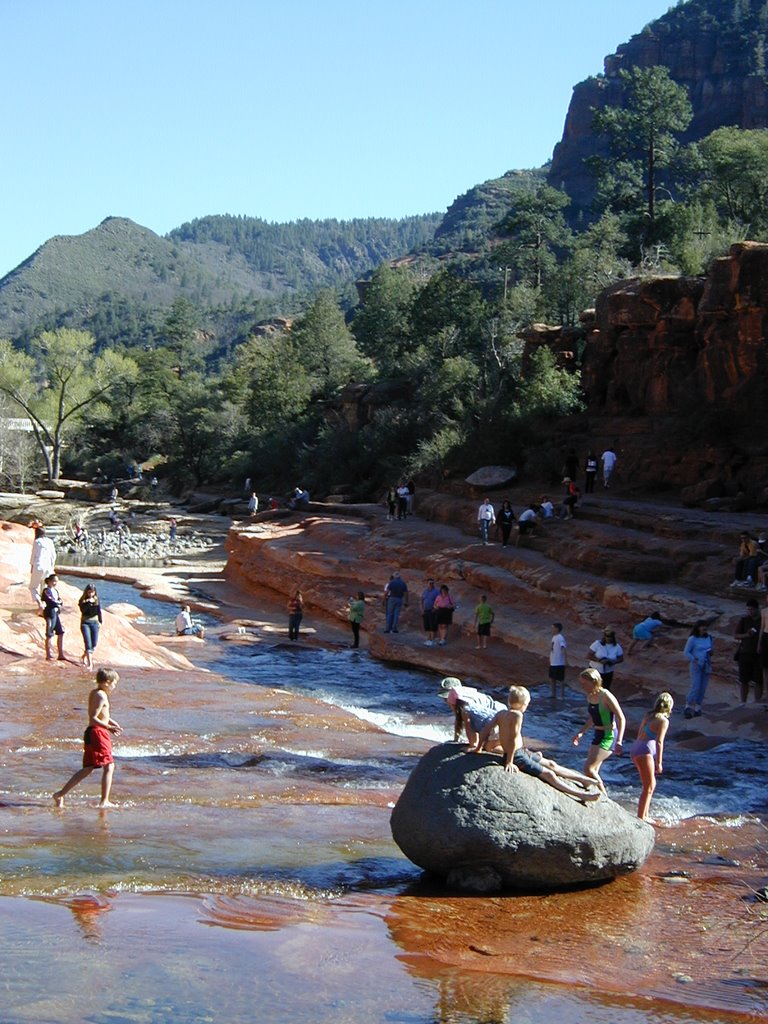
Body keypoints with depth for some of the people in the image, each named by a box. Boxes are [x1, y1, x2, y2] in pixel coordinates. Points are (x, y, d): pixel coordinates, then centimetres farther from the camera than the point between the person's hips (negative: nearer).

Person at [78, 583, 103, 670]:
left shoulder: (97, 600, 4)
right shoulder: (83, 600, -3)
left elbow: (99, 611, 7)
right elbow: (83, 610, -17)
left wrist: (100, 621, 1)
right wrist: (88, 603, -26)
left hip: (94, 623, 3)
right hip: (85, 623, -3)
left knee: (94, 644, 6)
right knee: (88, 644, -12)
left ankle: (85, 656, 34)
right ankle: (90, 663, -16)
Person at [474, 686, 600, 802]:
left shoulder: (501, 713, 2)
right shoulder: (517, 715, -23)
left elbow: (486, 730, 2)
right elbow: (513, 739, -25)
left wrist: (478, 748, 11)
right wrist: (509, 762, -21)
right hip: (517, 757, -9)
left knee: (551, 764, 17)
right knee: (548, 774, -5)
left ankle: (584, 779, 26)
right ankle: (581, 794, -2)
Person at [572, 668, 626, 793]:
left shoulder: (605, 696, -19)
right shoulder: (589, 696, 5)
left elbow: (621, 718, -19)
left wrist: (619, 741, -25)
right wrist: (581, 732, 16)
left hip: (609, 736, -9)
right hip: (598, 735, 9)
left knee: (588, 768, -15)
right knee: (594, 770, 11)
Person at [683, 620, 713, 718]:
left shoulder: (708, 638, 8)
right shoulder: (692, 639, -8)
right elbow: (686, 652, -6)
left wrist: (710, 653, -2)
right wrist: (694, 660, -18)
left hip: (706, 666, 5)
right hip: (696, 666, -5)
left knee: (703, 688, 5)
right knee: (695, 687, -12)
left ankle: (697, 708, 14)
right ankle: (687, 707, -3)